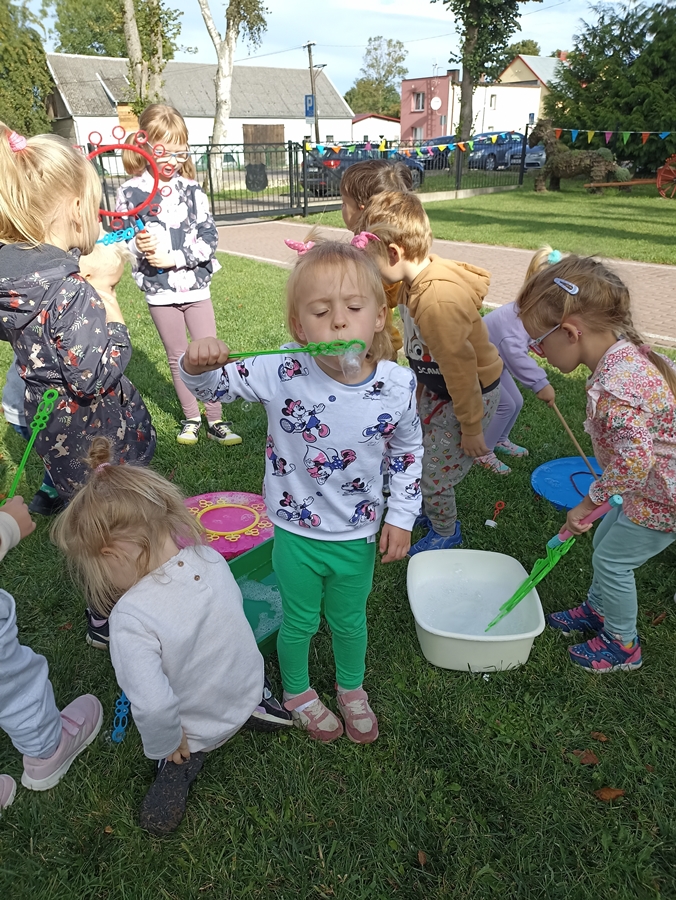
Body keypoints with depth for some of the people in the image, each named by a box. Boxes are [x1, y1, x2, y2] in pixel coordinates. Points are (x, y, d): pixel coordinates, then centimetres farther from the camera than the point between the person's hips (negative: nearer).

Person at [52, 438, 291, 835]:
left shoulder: (130, 617, -36)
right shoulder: (210, 558, -20)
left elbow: (152, 706, -38)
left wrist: (165, 746, -14)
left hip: (201, 725, -3)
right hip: (247, 684, 3)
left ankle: (183, 760, 8)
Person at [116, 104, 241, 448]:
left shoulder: (192, 190, -1)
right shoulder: (131, 191, -3)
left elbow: (209, 236, -6)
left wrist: (175, 257, -16)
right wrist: (138, 244, -21)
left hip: (196, 286, 1)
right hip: (159, 290, 0)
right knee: (177, 357, 12)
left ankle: (215, 420, 17)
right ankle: (190, 418, 27)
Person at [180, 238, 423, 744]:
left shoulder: (397, 386, -17)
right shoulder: (281, 372, -23)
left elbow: (408, 451, -1)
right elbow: (214, 386, -12)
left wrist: (401, 516, -1)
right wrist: (198, 365, -35)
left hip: (359, 536, 2)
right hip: (297, 535, -1)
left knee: (350, 620, 26)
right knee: (299, 622, 22)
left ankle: (352, 689, 57)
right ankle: (297, 692, 54)